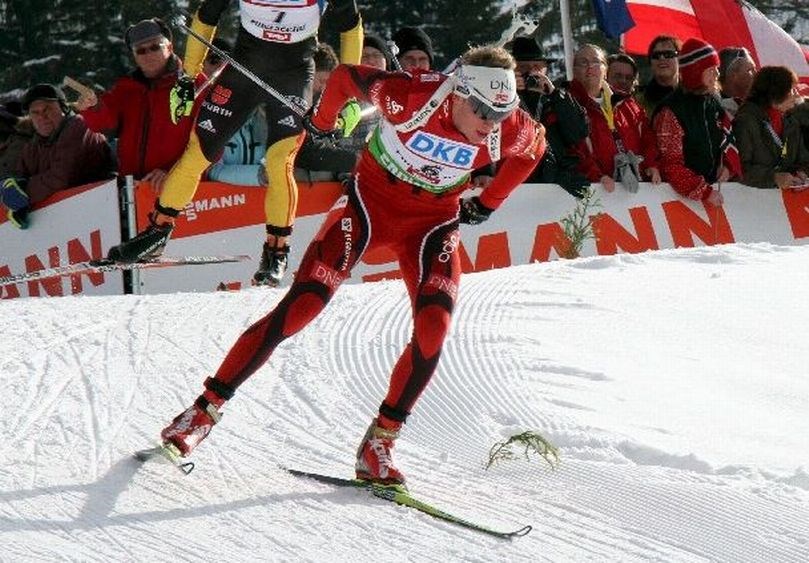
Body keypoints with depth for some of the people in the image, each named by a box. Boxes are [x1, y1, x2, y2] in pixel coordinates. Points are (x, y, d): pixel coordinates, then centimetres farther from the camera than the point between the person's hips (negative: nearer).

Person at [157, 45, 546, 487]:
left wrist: (487, 203, 7)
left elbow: (533, 148, 7)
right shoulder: (410, 96, -29)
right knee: (299, 308, -13)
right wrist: (321, 124, 8)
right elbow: (345, 77, -10)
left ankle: (378, 444, -5)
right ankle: (205, 410, -3)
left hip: (433, 221, 2)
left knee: (433, 330, -20)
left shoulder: (510, 130, -20)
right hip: (370, 202, -2)